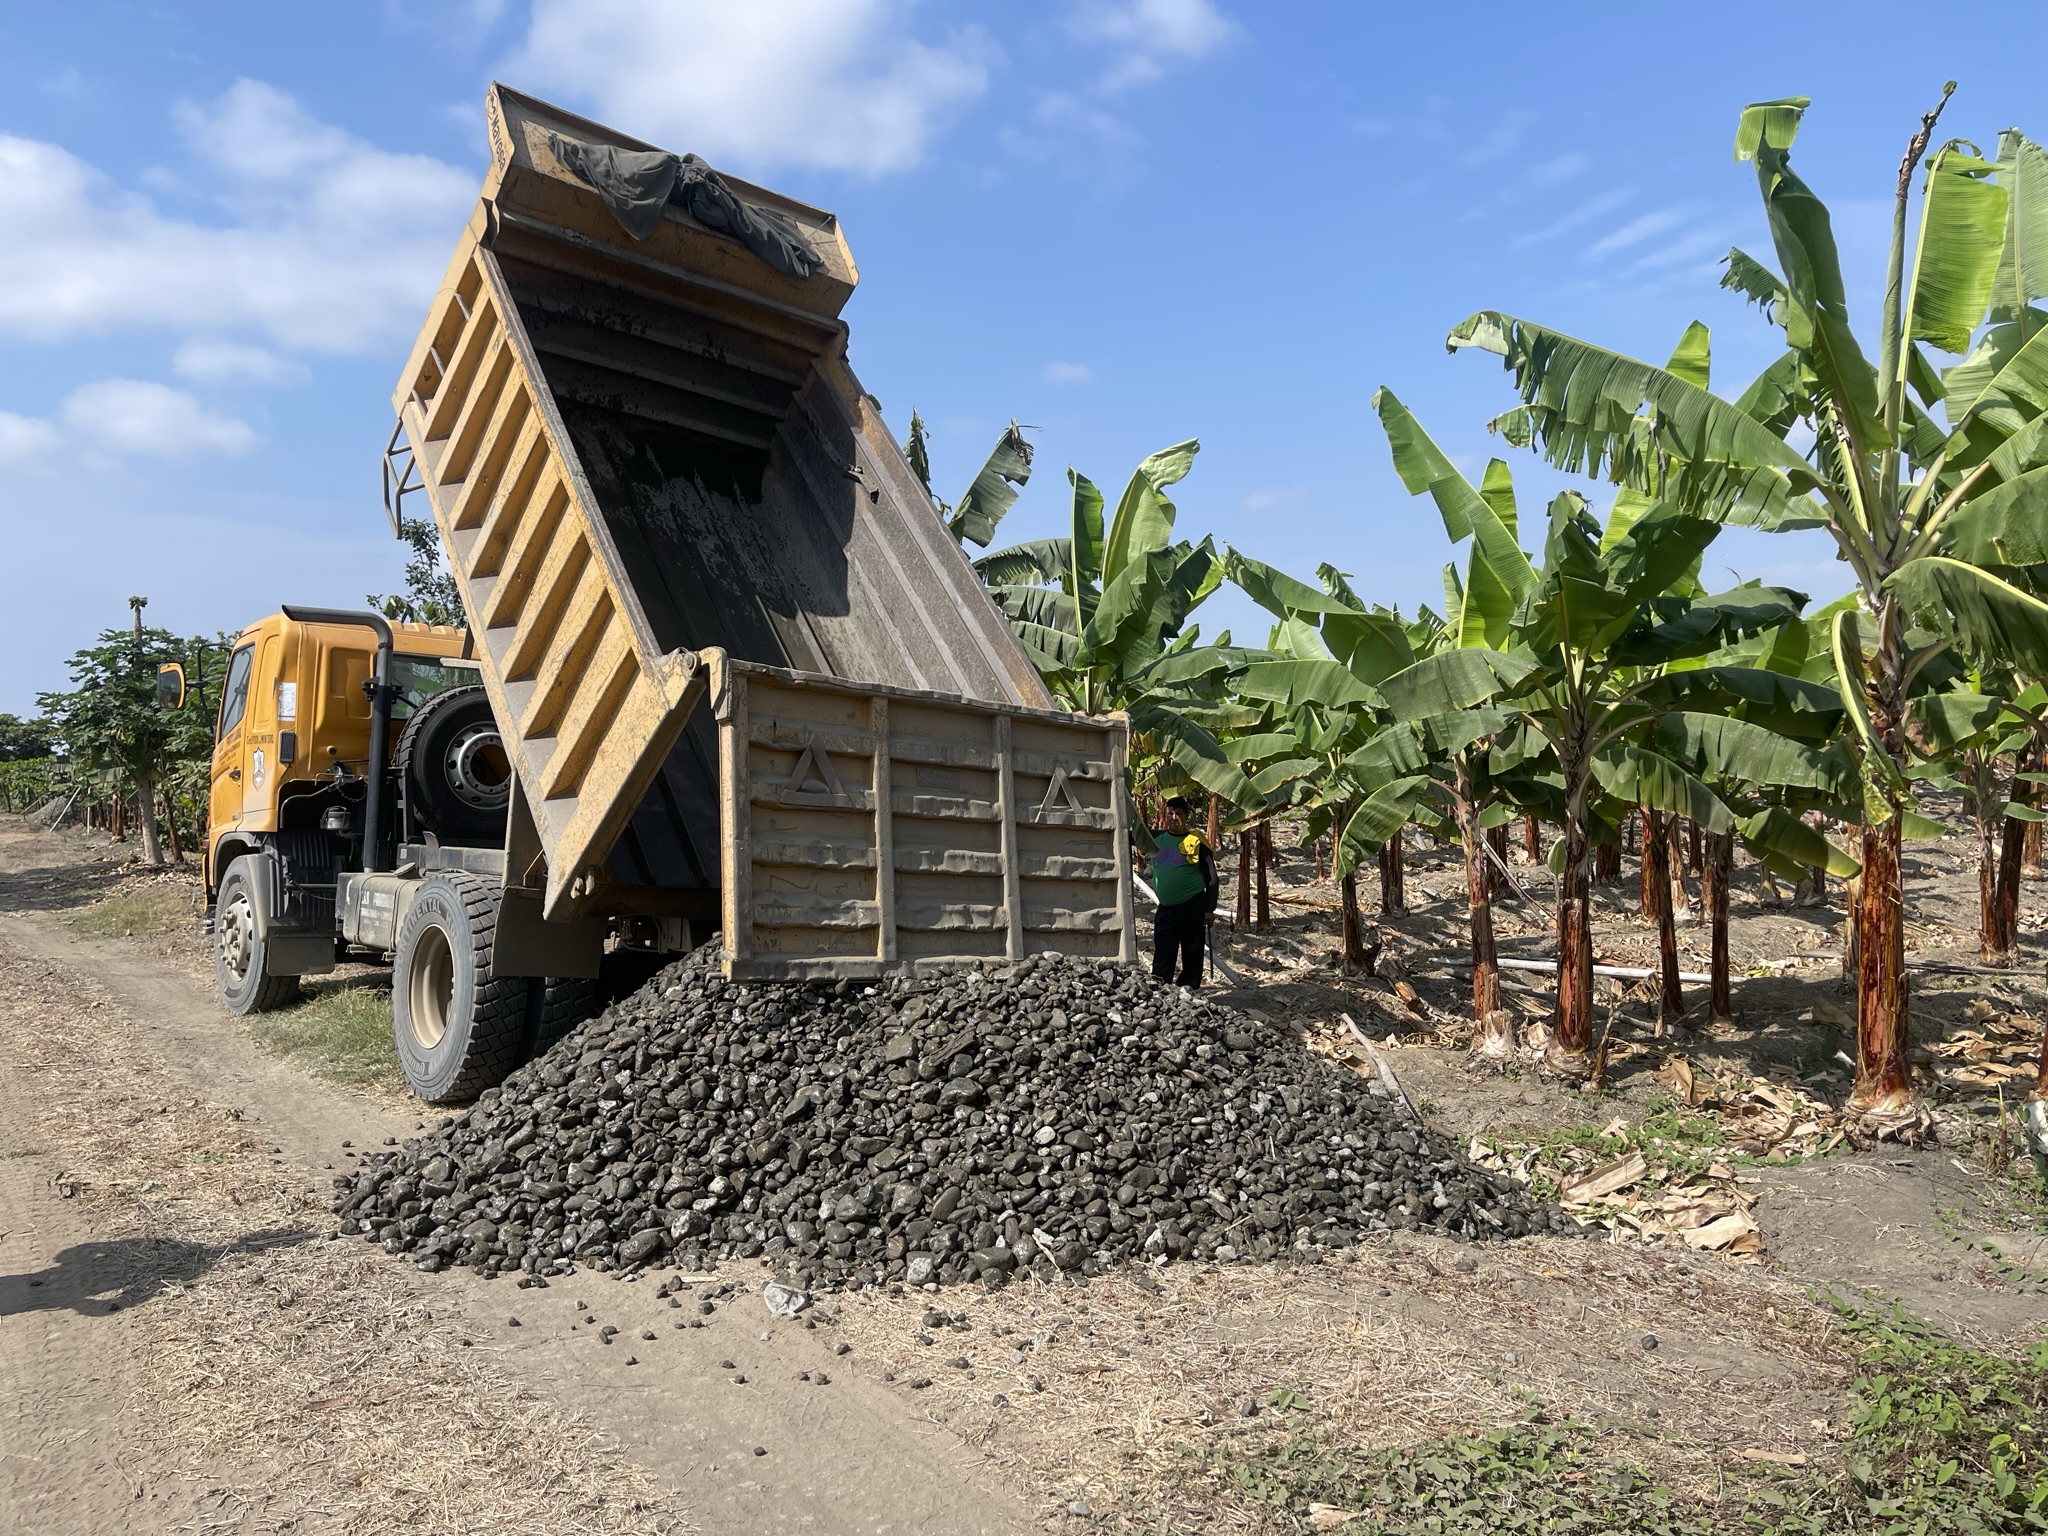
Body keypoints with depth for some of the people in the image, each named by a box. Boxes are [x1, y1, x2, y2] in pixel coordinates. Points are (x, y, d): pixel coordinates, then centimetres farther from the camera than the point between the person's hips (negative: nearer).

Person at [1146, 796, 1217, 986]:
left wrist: (1209, 909, -6)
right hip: (1166, 908, 4)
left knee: (1192, 954, 3)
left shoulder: (1196, 842, -3)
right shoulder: (1156, 838, 8)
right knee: (1162, 954, 2)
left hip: (1193, 906, -3)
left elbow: (1211, 879, -1)